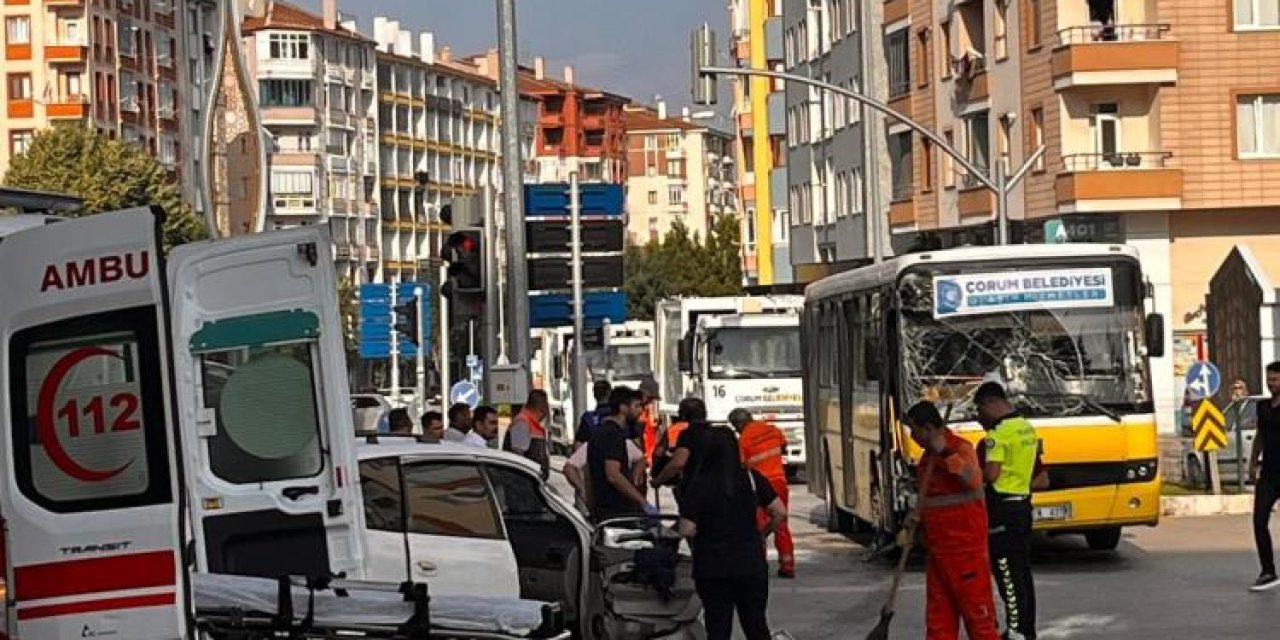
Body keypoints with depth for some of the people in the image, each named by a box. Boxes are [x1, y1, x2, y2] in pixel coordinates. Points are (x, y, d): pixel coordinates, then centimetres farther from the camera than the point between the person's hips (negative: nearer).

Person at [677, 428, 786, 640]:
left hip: (711, 567, -1)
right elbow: (780, 513, -5)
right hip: (750, 564, 1)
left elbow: (687, 530, -13)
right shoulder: (752, 479, -4)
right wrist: (762, 533, 11)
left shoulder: (698, 485, -10)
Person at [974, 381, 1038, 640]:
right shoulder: (1027, 428, 13)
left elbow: (991, 474, -23)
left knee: (1008, 573, -6)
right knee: (1023, 572, 14)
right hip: (1023, 504, 9)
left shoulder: (999, 433, -16)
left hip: (1003, 509, -9)